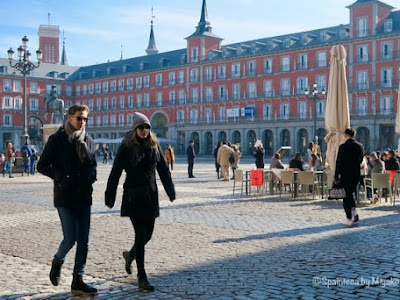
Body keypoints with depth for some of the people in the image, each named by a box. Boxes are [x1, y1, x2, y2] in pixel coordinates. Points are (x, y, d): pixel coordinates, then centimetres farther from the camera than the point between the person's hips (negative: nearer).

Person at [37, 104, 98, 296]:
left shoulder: (88, 141, 10)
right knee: (70, 238, -7)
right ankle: (58, 261, 26)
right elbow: (42, 166, -1)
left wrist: (91, 176, 3)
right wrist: (61, 177, -11)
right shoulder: (57, 139, -4)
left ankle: (77, 281, 12)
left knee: (83, 240, 3)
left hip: (84, 196, 5)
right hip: (65, 197, -5)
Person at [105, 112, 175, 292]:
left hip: (151, 196, 5)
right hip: (133, 197, -4)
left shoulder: (154, 146, 6)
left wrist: (171, 192, 9)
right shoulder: (126, 147, -6)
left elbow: (164, 170, 10)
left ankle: (130, 255, 40)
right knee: (140, 235, -6)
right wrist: (110, 198, -7)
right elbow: (115, 174, -6)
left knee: (148, 234, 9)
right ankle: (142, 277, 3)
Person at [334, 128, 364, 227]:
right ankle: (354, 212, 10)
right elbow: (360, 160, 10)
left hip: (345, 175, -5)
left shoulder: (343, 147, -14)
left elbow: (339, 162, -12)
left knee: (346, 196, 3)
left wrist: (336, 177, -5)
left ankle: (349, 219, 4)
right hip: (356, 175, 5)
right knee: (350, 193, 23)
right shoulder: (360, 146, 1)